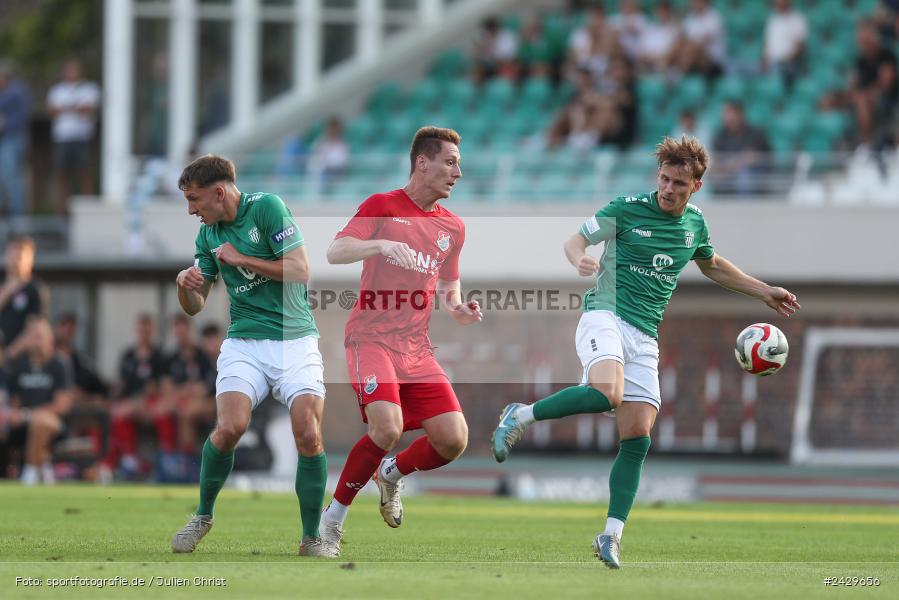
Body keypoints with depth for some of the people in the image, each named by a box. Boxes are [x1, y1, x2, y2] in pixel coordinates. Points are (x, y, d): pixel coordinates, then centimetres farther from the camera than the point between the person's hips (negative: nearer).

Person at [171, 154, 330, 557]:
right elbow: (195, 306, 15)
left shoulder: (267, 208, -6)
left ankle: (312, 539, -4)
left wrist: (241, 259, -11)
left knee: (308, 435, -18)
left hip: (295, 339, -3)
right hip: (245, 342, 3)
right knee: (230, 427, -20)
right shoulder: (208, 234, 11)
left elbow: (300, 271, -14)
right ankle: (203, 516, 3)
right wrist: (185, 285, -8)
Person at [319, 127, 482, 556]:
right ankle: (334, 514, -7)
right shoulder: (383, 206, -1)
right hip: (371, 338, -6)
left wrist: (456, 308, 3)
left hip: (416, 347, 6)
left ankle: (393, 473, 23)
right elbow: (335, 252, -13)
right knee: (387, 428, -27)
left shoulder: (452, 227, 14)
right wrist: (382, 245, -30)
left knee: (453, 439, -9)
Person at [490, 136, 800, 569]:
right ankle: (520, 417, -17)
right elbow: (575, 241, 1)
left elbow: (713, 266, 34)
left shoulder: (695, 224, 14)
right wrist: (580, 260, -22)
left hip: (645, 338, 5)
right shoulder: (627, 209, -3)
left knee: (637, 439, -4)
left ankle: (612, 535, 0)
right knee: (607, 393, -36)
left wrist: (764, 292, 34)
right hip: (606, 316, -5)